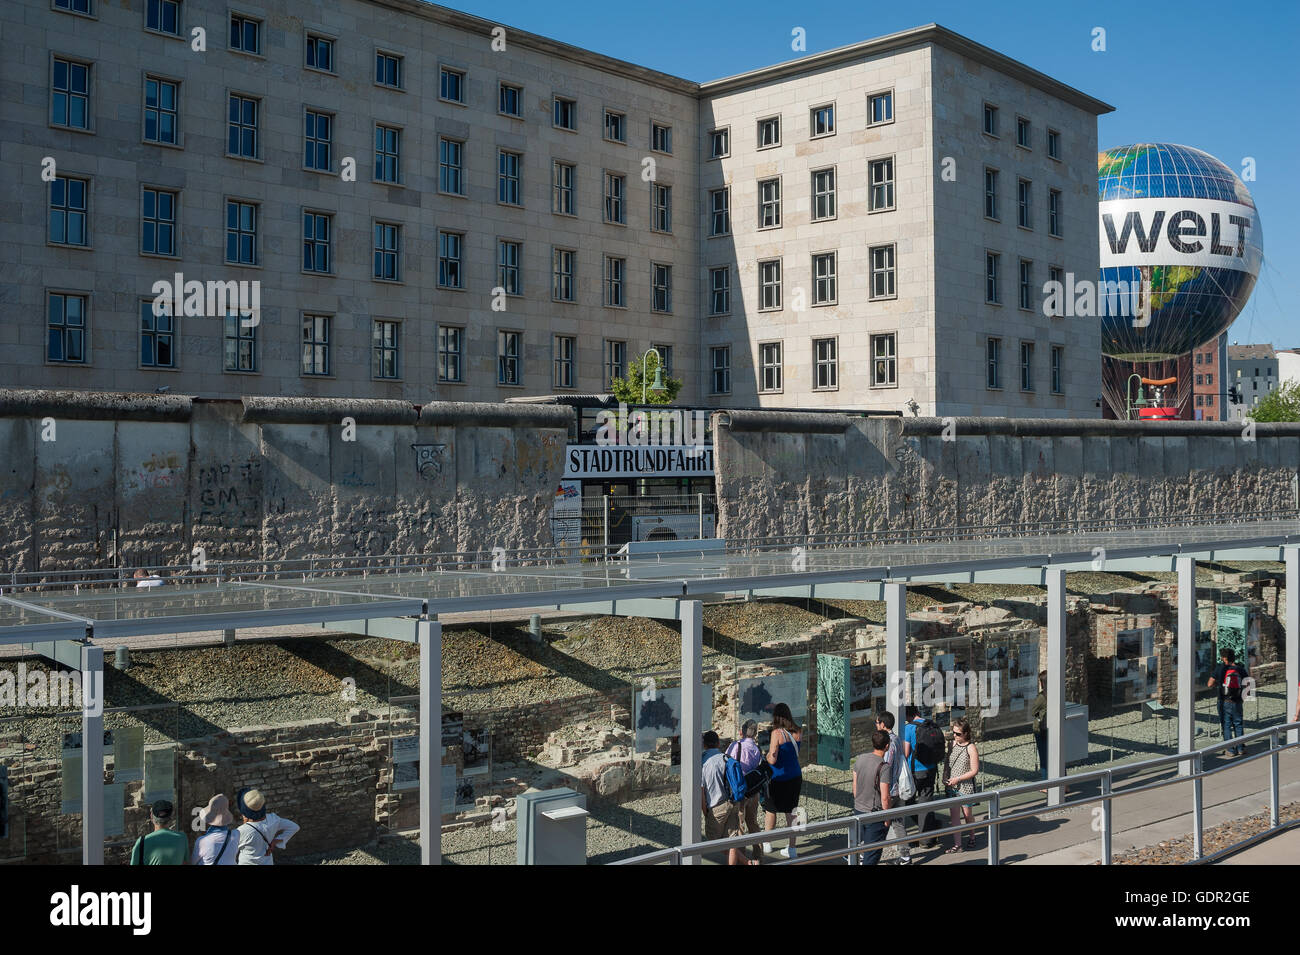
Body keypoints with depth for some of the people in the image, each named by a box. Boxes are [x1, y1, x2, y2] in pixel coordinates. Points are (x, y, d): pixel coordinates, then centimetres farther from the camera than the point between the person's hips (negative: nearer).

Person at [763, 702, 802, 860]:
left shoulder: (777, 733, -18)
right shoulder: (796, 732, 0)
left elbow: (772, 759, -21)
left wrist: (767, 754, 0)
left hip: (779, 778, -5)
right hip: (795, 776, 5)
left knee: (771, 810, 14)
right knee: (791, 811, 12)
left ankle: (767, 843, 28)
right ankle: (791, 848, 14)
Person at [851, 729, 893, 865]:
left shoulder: (860, 759, -1)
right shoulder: (884, 767, -20)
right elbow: (885, 798, -19)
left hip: (858, 810, 6)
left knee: (862, 846, 21)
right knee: (873, 851, 5)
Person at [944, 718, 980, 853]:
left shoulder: (971, 748, -14)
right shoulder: (953, 743, 3)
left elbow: (974, 771, -14)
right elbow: (947, 762, 15)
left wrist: (957, 779, -16)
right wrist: (945, 777, 2)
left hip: (965, 786, -5)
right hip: (951, 786, 5)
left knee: (967, 814, 11)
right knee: (954, 815, 2)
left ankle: (971, 837, 36)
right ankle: (957, 844, 5)